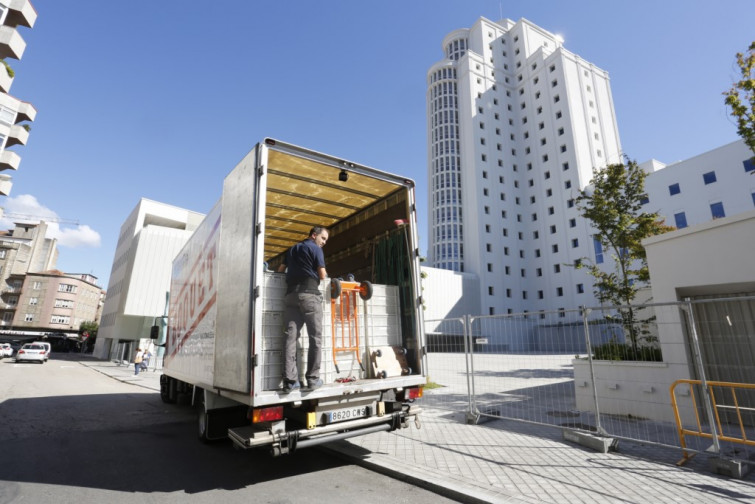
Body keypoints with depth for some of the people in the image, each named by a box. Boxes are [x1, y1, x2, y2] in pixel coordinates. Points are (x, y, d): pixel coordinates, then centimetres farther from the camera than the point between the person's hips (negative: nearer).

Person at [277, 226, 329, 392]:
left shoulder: (292, 249, 25)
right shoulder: (315, 248, 4)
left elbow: (281, 270, 28)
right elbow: (322, 275, 0)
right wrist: (323, 274, 21)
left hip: (291, 294, 6)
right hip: (309, 294, -6)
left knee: (291, 337, -1)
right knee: (315, 337, -1)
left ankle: (290, 380, -5)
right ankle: (313, 378, -1)